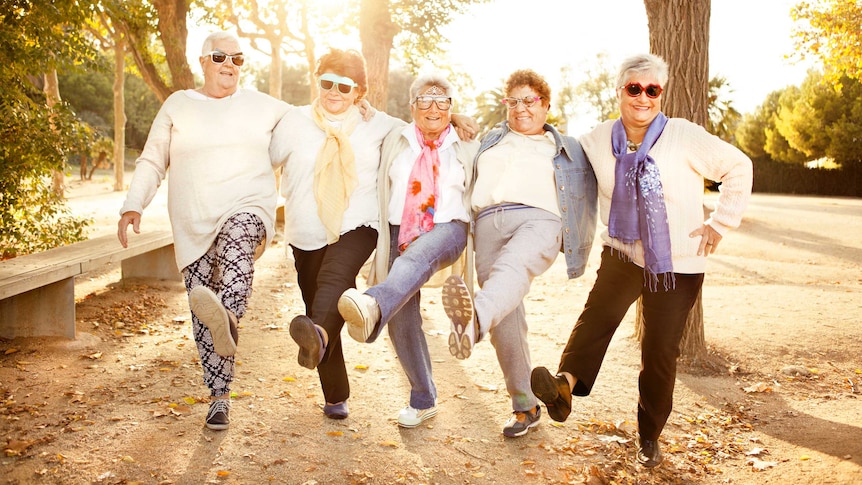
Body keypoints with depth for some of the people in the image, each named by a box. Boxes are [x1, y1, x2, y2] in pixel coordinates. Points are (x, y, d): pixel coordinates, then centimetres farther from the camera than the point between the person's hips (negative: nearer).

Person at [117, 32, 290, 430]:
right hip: (194, 227, 1)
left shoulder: (263, 106, 11)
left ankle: (228, 316, -58)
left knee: (236, 239, -39)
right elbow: (152, 162, 10)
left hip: (248, 208, 0)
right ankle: (220, 398, 10)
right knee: (202, 320, -2)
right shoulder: (178, 105, 11)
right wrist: (132, 206, -2)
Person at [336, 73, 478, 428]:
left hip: (447, 229, -2)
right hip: (402, 232, 2)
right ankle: (423, 400, 11)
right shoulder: (395, 142, 13)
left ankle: (374, 306, -69)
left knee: (417, 257, -39)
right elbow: (382, 193, 15)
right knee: (402, 321, -5)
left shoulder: (467, 147, 12)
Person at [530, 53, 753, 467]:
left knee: (660, 352, 2)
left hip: (677, 265, -1)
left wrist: (720, 223, -4)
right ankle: (567, 384, -48)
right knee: (600, 308, -29)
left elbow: (739, 168, -1)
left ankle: (649, 437, 20)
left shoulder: (687, 138, -11)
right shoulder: (598, 141, -3)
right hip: (623, 252, 2)